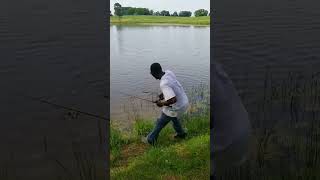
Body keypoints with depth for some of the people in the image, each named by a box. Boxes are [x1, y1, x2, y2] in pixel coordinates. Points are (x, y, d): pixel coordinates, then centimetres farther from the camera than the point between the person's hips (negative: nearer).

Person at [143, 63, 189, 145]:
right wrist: (163, 94, 8)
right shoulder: (168, 72, -8)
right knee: (174, 117, 36)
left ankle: (151, 139, 32)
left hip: (177, 107, -8)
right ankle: (181, 133, 55)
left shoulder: (163, 84, -32)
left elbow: (173, 100, -36)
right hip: (184, 102, 8)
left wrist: (162, 103, -20)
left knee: (160, 123, 13)